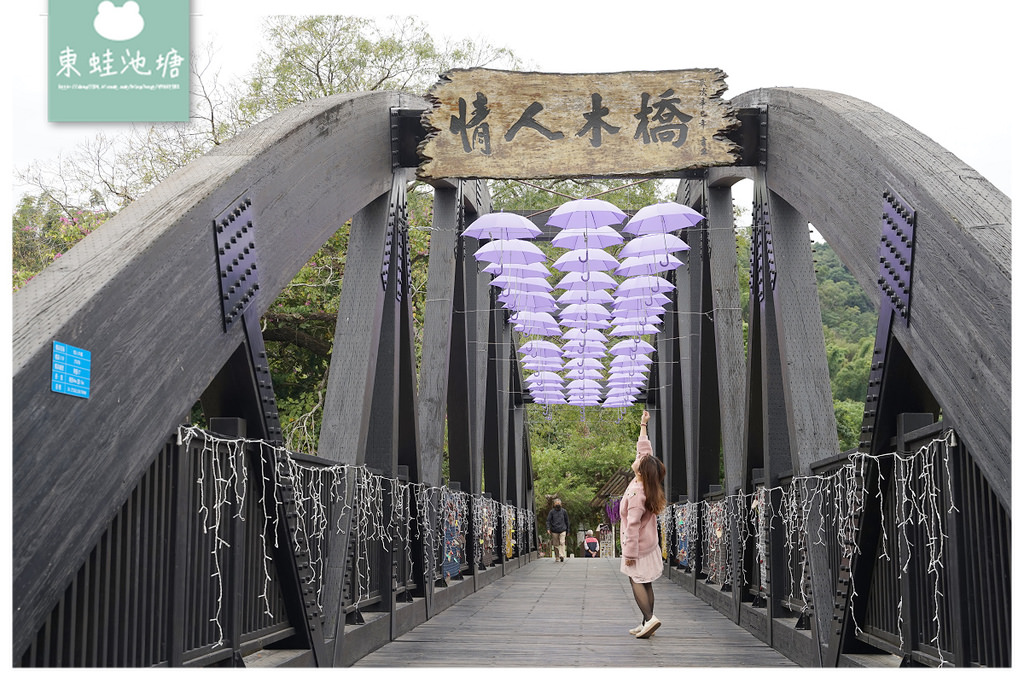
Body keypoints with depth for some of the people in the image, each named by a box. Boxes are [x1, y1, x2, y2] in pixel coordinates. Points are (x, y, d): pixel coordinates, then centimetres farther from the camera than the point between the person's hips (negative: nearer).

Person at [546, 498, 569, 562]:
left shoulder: (564, 511, 8)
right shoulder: (551, 511, 5)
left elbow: (567, 521, 15)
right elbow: (548, 520, 1)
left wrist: (567, 529, 15)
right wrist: (548, 528, -13)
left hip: (562, 530, 0)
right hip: (554, 531, 0)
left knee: (562, 543, -16)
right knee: (555, 544, 3)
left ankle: (562, 555, -23)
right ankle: (557, 557, 12)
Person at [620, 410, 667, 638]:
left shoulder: (636, 493, -25)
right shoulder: (647, 483, -2)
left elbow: (633, 525, -24)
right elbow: (645, 449, 10)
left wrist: (630, 552, -20)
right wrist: (643, 426, 17)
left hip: (638, 545, -8)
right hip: (650, 544, 8)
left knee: (636, 581, -3)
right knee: (645, 583, 9)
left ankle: (649, 617, -15)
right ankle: (646, 623, 12)